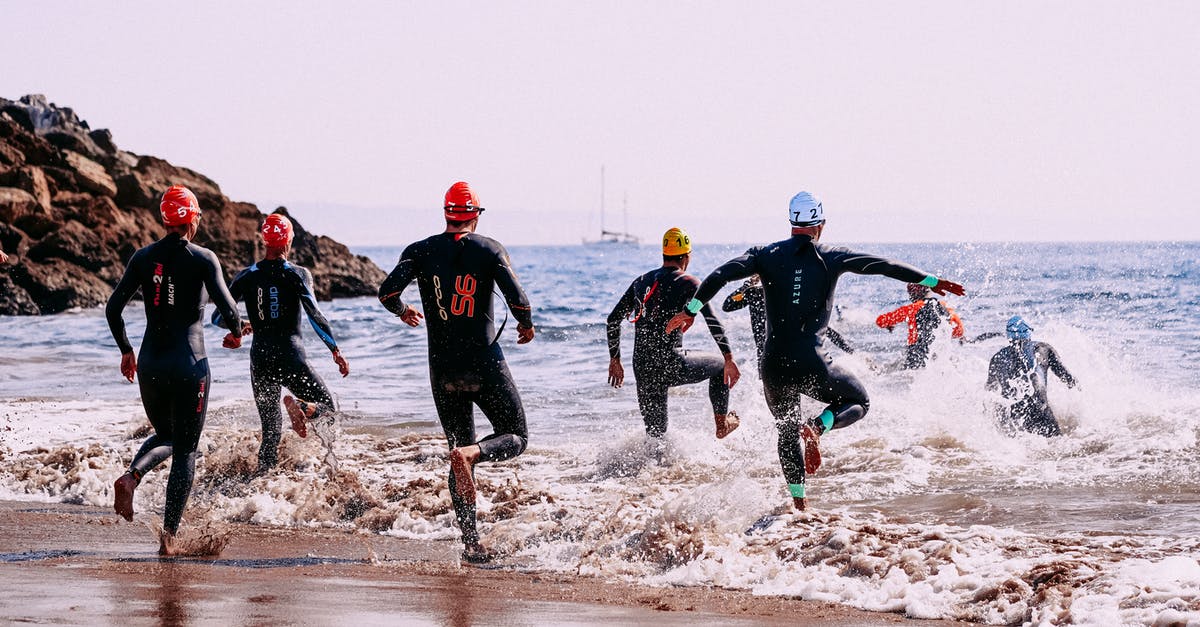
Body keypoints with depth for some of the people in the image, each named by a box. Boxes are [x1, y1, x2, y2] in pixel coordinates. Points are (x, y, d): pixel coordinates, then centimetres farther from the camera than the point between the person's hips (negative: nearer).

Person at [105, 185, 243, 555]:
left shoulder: (144, 258, 4)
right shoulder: (202, 258, -7)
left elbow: (113, 307, 2)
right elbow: (227, 308, -15)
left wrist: (126, 351, 15)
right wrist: (236, 333, 7)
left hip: (150, 365, 4)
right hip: (189, 365, -4)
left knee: (164, 437, 24)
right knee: (185, 451, 6)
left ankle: (131, 476, -7)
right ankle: (169, 535, -1)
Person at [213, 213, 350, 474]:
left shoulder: (247, 277, 6)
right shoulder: (297, 274, -4)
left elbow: (218, 317, 8)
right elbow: (314, 315, -15)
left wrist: (241, 327, 27)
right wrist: (335, 349, -12)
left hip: (260, 358, 4)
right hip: (291, 357, -4)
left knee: (271, 430, 15)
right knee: (328, 407, 9)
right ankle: (300, 406, -25)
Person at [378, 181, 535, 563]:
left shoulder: (421, 251, 3)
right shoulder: (490, 249, -2)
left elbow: (387, 292, -9)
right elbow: (518, 299, -12)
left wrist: (403, 312, 14)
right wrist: (527, 325, 10)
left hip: (443, 369, 3)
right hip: (485, 363, -3)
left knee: (459, 450, 13)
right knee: (515, 437, 10)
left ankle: (470, 542, 3)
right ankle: (471, 453, -24)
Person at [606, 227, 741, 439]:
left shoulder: (642, 281, 15)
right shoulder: (688, 283, -3)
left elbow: (613, 320, 18)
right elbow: (712, 321, -13)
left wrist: (615, 360, 25)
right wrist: (729, 359, -12)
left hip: (642, 370, 5)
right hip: (671, 364, -5)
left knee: (655, 434, 17)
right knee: (721, 365, 22)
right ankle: (722, 423, 24)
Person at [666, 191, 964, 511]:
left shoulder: (767, 255, 3)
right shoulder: (831, 257, 1)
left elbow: (723, 274, -8)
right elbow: (885, 266, 3)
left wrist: (691, 310, -3)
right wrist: (933, 282, 10)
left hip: (774, 366, 2)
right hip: (813, 365, -2)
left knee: (787, 433, 23)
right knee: (859, 401, 22)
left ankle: (799, 503, 17)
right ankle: (816, 428, -7)